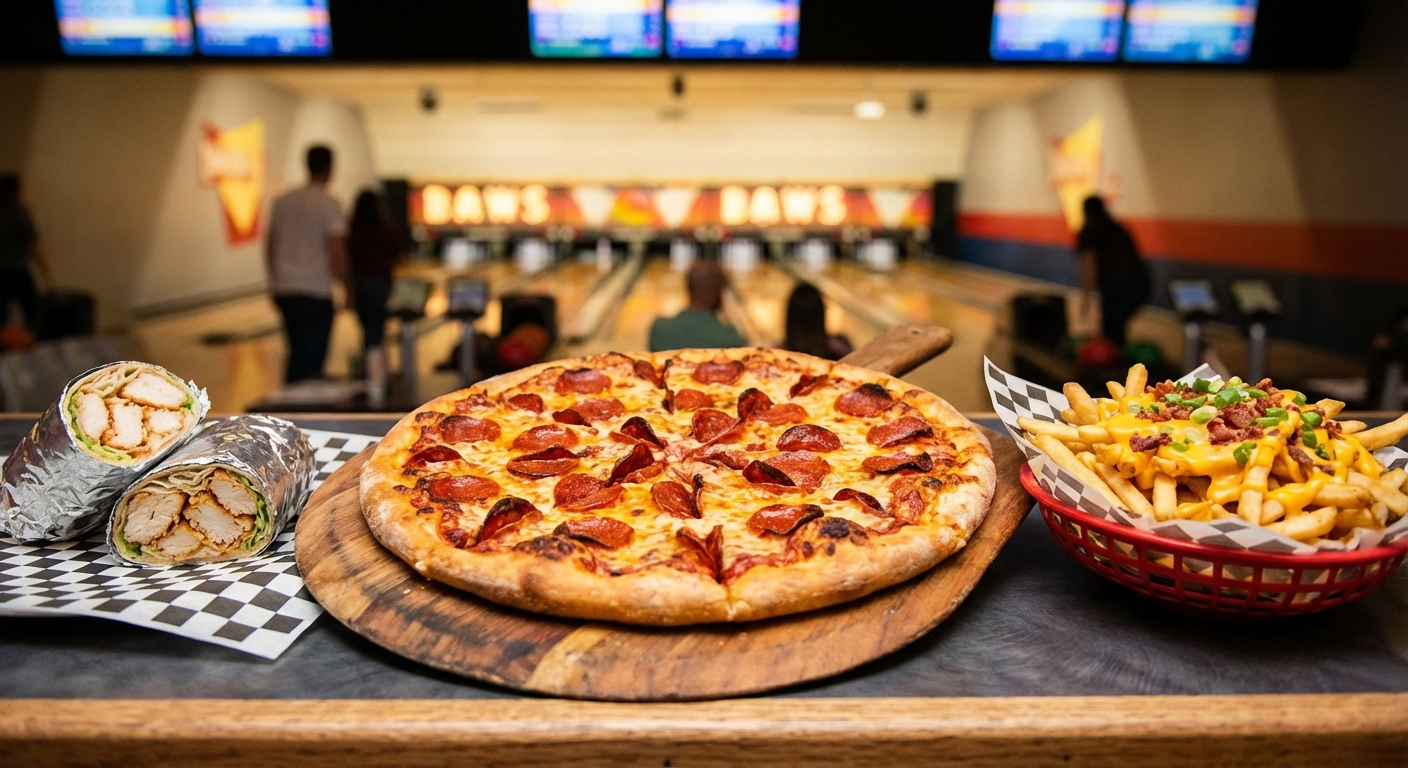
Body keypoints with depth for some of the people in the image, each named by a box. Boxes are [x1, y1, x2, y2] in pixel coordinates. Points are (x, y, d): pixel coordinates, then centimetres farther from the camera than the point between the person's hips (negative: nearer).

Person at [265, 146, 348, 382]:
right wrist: (347, 288, -3)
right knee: (311, 361, -1)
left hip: (285, 291, 6)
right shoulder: (329, 205, -9)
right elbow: (336, 254, -14)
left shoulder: (283, 202, 9)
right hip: (316, 293, -6)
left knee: (297, 354, 17)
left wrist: (276, 283, 22)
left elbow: (270, 248, 13)